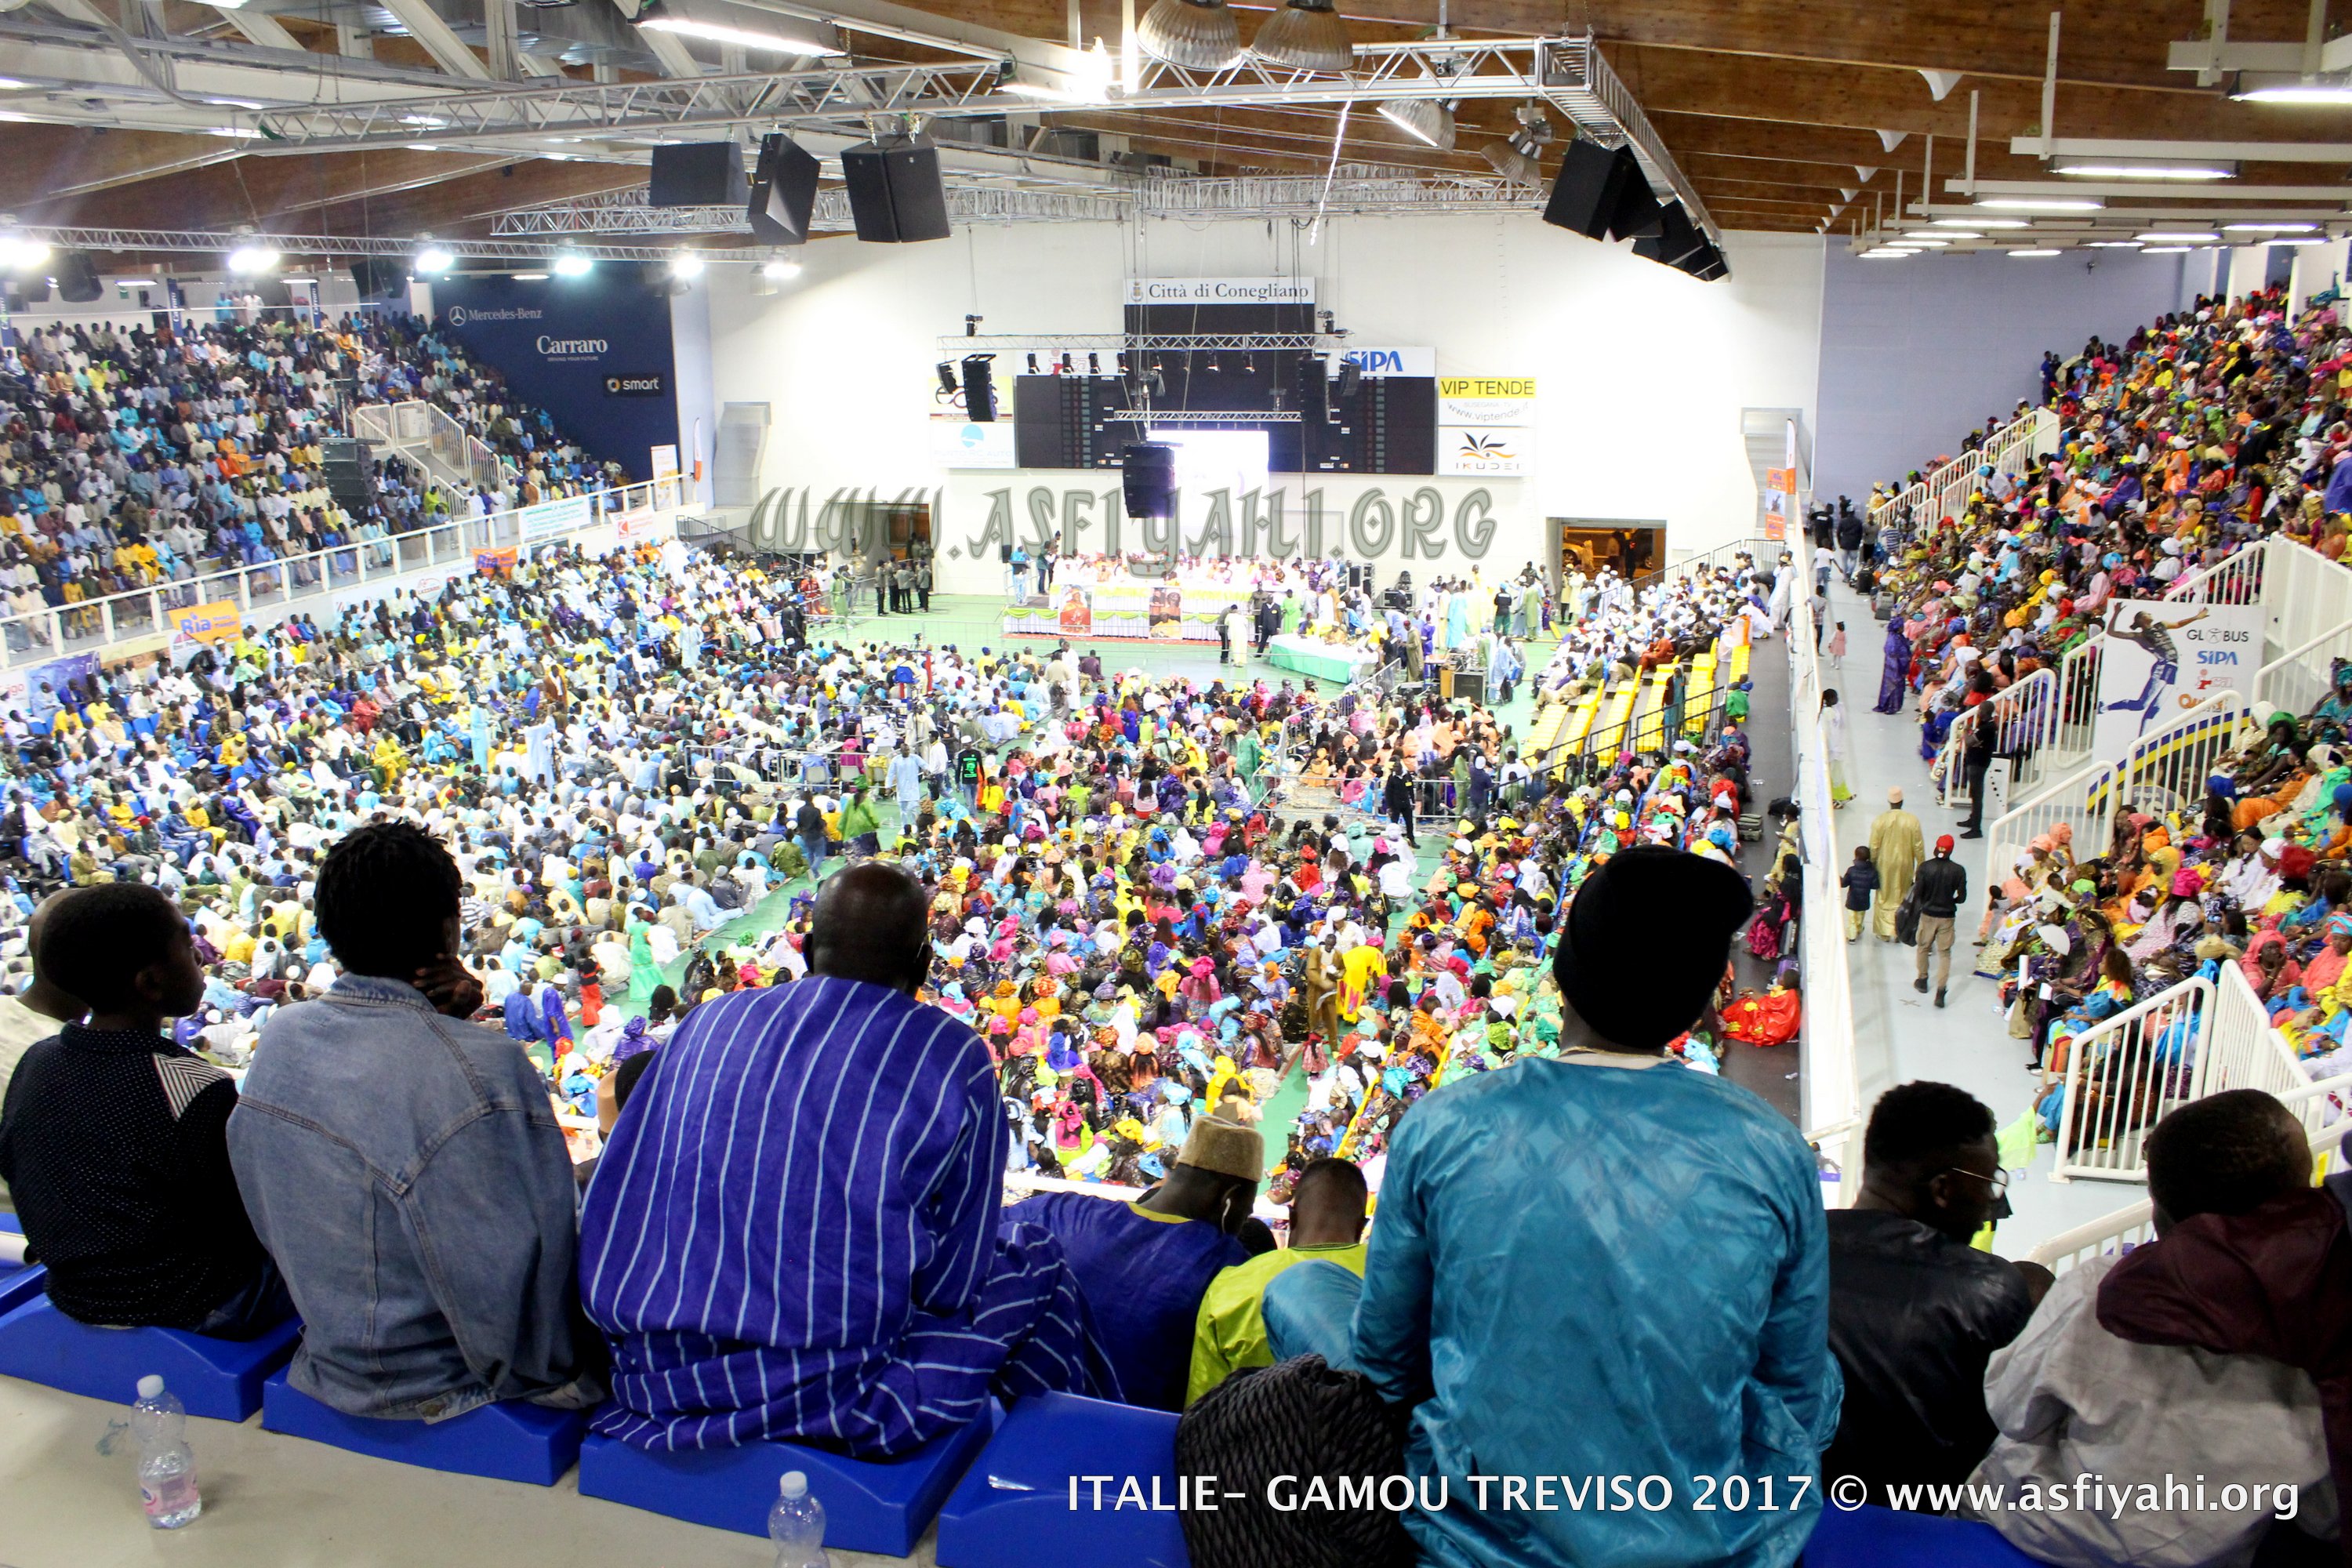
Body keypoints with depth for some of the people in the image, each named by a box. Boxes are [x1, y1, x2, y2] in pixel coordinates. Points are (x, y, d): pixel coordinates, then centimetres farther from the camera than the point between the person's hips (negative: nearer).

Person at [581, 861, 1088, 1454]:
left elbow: (607, 1217, 13)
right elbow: (951, 1279, -3)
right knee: (1033, 1262, 16)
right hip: (825, 1393, -6)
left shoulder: (709, 1021, 7)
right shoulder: (952, 1058, -5)